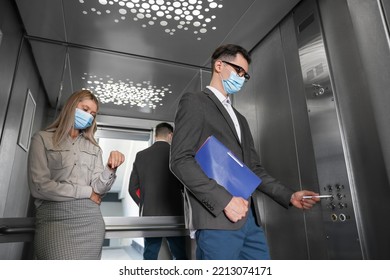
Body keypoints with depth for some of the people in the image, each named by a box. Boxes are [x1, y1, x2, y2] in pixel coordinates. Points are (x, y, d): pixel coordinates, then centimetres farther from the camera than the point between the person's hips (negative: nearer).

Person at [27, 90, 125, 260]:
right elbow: (39, 187, -8)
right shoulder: (42, 139, 4)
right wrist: (87, 192, -3)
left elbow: (98, 189, 4)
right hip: (55, 220, -3)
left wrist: (110, 169, -17)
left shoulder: (94, 148, 14)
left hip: (90, 220, 4)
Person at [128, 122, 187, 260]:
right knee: (180, 256, 10)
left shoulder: (141, 155, 2)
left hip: (148, 214, 3)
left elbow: (132, 188, 3)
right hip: (173, 214, -3)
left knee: (149, 257, 13)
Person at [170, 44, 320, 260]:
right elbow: (180, 160, -11)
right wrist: (224, 200, -18)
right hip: (216, 219, -7)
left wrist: (288, 196, 10)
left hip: (249, 218, 8)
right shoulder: (194, 102, 1)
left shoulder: (240, 118, 25)